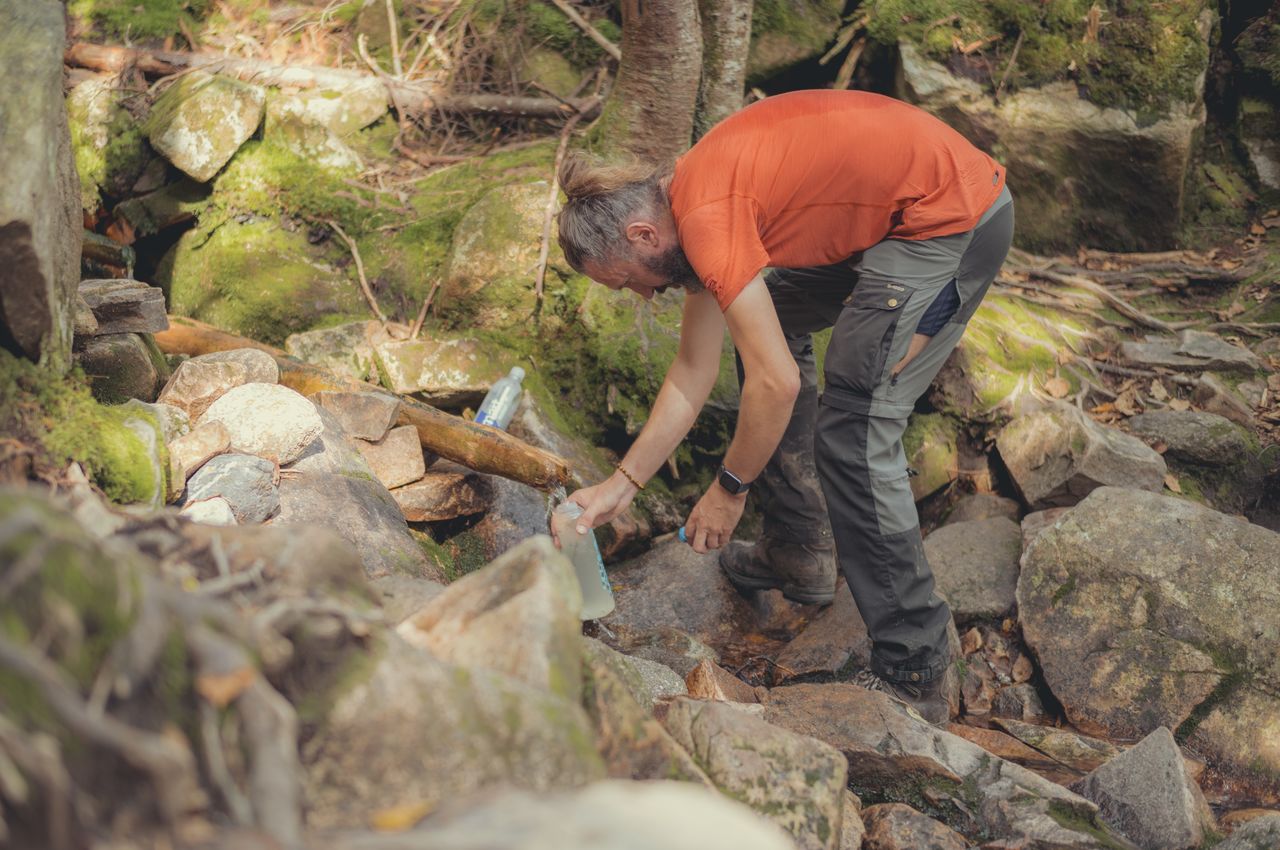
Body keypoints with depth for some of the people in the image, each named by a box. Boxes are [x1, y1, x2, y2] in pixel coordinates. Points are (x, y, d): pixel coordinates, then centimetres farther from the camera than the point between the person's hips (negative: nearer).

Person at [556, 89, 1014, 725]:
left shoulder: (706, 222, -21)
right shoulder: (693, 205, 10)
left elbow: (777, 384, -23)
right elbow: (693, 373, 14)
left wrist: (729, 488, -7)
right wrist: (621, 485, 14)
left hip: (952, 219, -11)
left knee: (853, 430, -13)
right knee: (769, 328, 22)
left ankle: (911, 676, -4)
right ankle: (799, 554, 27)